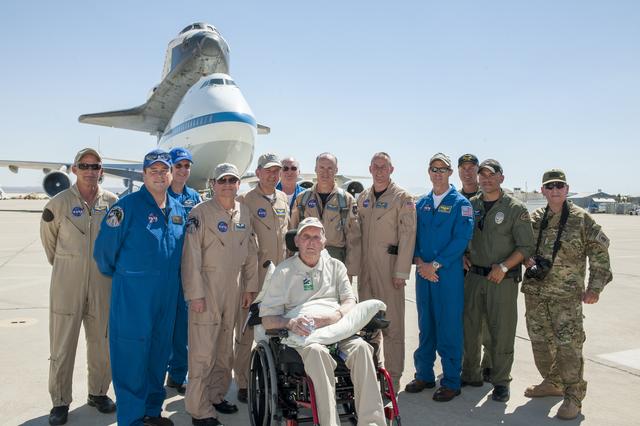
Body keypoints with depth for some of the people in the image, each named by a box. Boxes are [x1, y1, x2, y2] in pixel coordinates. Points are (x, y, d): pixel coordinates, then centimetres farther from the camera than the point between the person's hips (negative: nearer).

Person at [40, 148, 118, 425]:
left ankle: (98, 392, 30)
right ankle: (60, 402, 21)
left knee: (103, 342, 11)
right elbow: (49, 240, 9)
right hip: (67, 284, -2)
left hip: (102, 284, 2)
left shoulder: (113, 203, -1)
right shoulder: (59, 203, -5)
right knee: (62, 345, 6)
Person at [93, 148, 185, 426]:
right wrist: (119, 276, 4)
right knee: (132, 356, 2)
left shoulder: (178, 210, 9)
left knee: (158, 353, 15)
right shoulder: (127, 206, -11)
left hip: (167, 296, 6)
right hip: (133, 296, -6)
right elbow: (104, 248, -8)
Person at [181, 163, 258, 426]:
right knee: (203, 350, -3)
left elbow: (250, 252, 13)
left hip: (233, 287, 6)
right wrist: (195, 293, -16)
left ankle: (217, 395, 31)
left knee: (225, 346, 15)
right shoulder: (200, 212, -9)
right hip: (207, 286, -6)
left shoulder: (244, 213, 8)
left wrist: (250, 287, 11)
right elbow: (191, 255, -12)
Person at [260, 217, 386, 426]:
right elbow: (267, 319, 3)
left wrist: (333, 316, -16)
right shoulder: (283, 271, 9)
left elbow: (350, 302, 7)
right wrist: (291, 323, -19)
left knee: (361, 346, -29)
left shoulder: (336, 266, 18)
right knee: (317, 351, -36)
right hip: (302, 336, -2)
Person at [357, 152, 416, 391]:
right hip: (365, 267, 6)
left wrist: (401, 272, -14)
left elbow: (407, 236, -9)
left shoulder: (402, 198, -3)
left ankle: (393, 377, 10)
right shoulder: (363, 197, 15)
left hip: (389, 267, -6)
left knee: (392, 324, -1)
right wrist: (356, 263, 10)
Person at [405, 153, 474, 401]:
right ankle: (424, 375, 24)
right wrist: (419, 262, -6)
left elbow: (461, 239, -12)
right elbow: (413, 235, 11)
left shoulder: (460, 203, -3)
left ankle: (451, 382, 12)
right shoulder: (421, 203, 13)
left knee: (449, 327, 0)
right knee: (425, 325, 12)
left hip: (449, 272, -5)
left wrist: (435, 265, -15)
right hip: (423, 272, 5)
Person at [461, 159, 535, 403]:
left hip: (503, 279, -4)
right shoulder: (470, 205, 9)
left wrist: (504, 266, -16)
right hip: (474, 276, 4)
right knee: (469, 327, 10)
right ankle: (471, 374, 26)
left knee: (502, 332, 1)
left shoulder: (515, 208, -4)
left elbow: (526, 246, -7)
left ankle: (501, 381, 16)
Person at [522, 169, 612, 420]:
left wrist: (595, 287, -6)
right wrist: (528, 259, -2)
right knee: (540, 341, 14)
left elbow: (599, 253, -2)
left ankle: (573, 396, 8)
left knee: (569, 345, -5)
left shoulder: (580, 219, -3)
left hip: (566, 295, -5)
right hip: (535, 293, 5)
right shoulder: (534, 219, 8)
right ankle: (552, 383, 32)